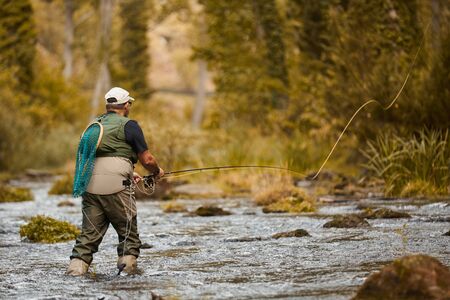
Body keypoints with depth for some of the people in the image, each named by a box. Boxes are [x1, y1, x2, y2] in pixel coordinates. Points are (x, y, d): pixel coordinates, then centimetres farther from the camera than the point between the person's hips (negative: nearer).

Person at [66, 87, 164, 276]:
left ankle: (76, 267, -6)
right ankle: (128, 267, 2)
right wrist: (157, 172, 20)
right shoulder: (128, 125, 0)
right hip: (115, 187, -5)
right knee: (128, 232, 7)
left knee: (89, 232, 6)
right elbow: (147, 160, 0)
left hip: (90, 186, 5)